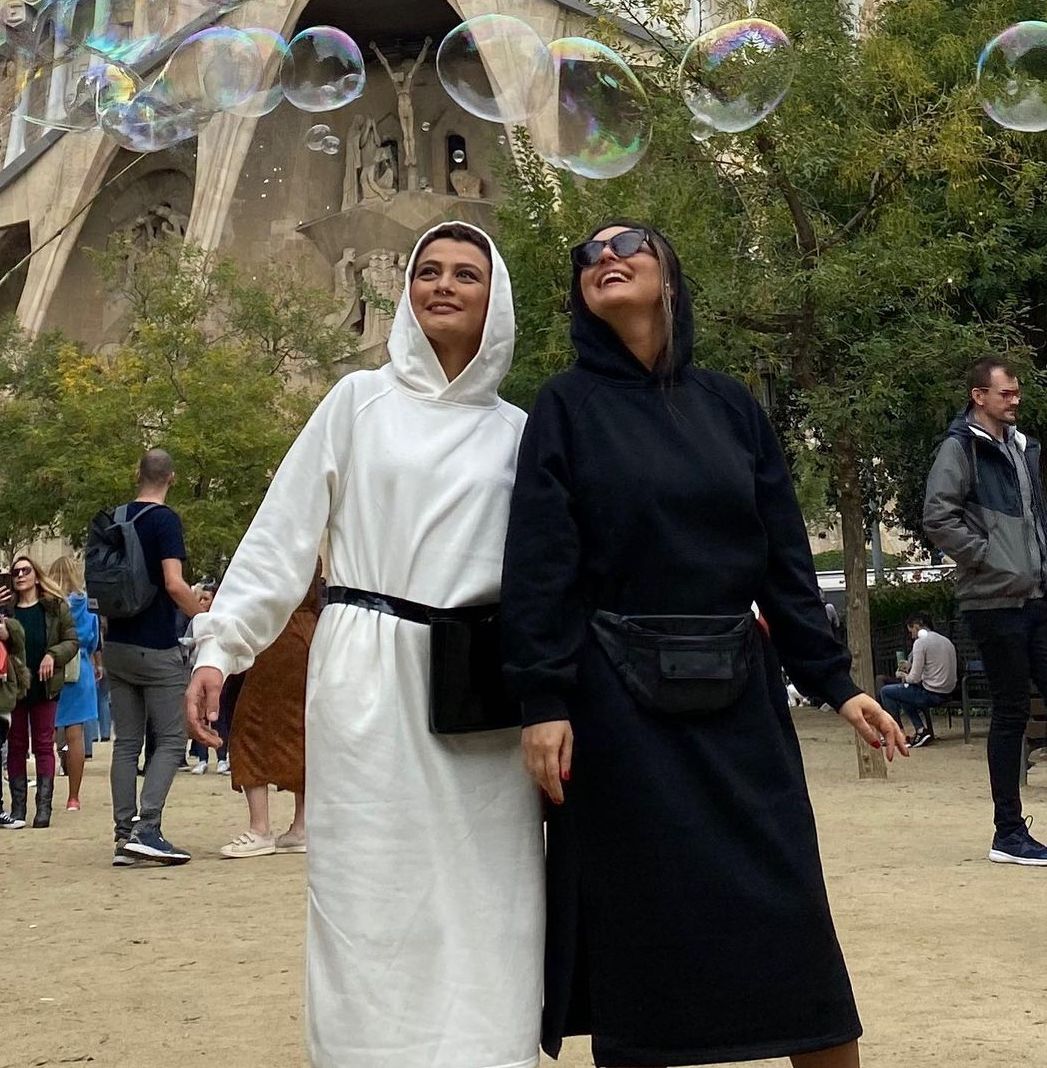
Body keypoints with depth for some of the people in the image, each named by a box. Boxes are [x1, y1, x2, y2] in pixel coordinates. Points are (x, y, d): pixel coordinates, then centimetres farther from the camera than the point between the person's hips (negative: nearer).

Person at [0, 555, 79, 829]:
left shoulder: (56, 606, 2)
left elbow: (72, 641, 1)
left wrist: (53, 655, -14)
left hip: (45, 684, -1)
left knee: (43, 745, 3)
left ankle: (44, 806, 3)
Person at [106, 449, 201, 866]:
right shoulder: (166, 520, -10)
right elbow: (174, 584, -20)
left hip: (116, 646, 6)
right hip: (157, 650, -6)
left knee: (127, 743, 8)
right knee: (170, 741, -1)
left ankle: (124, 835, 5)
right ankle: (147, 828, -14)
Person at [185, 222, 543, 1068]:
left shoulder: (518, 433, 11)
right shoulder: (360, 402, 7)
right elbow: (282, 535, 3)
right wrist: (220, 647, -5)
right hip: (370, 677, -1)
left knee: (481, 901, 1)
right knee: (373, 890, -1)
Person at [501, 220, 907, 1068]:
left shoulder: (729, 404, 10)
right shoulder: (565, 407, 2)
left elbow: (784, 551, 9)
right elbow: (540, 562, -6)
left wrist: (833, 680, 4)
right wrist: (542, 700, -14)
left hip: (737, 694, 3)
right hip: (619, 701, -2)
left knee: (786, 907, 3)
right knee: (642, 913, 2)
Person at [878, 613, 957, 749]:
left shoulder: (920, 642, -12)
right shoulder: (946, 641, 13)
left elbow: (915, 678, -15)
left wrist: (904, 676, 7)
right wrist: (910, 667, 21)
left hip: (931, 694, -9)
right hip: (946, 694, 9)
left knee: (886, 692, 8)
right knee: (903, 691, 29)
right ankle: (921, 730, 16)